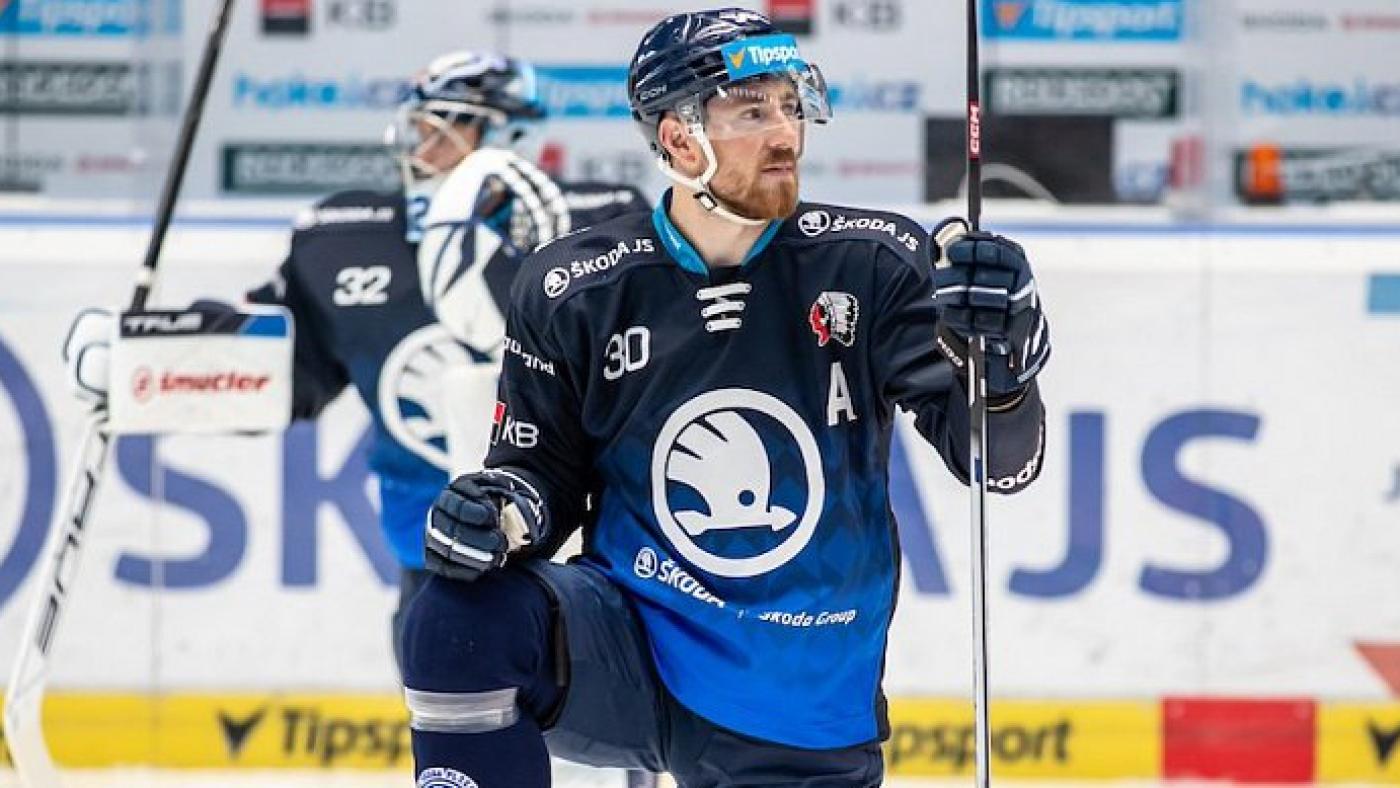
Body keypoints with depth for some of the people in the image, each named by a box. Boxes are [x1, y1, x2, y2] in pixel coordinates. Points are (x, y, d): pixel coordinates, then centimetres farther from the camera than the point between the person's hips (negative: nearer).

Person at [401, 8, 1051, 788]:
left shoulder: (872, 264, -8)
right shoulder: (573, 291, -6)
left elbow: (1003, 458, -13)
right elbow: (545, 469, 7)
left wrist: (1001, 350, -34)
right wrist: (500, 505, -17)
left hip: (806, 723, 0)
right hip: (628, 655, 0)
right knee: (465, 620, -28)